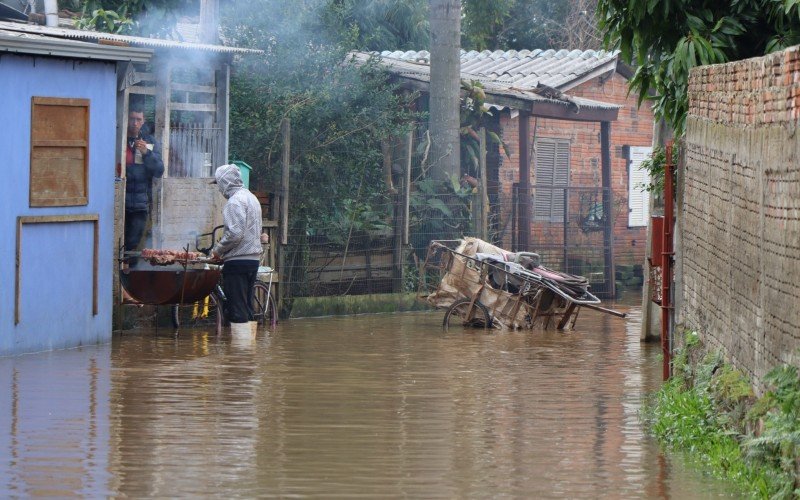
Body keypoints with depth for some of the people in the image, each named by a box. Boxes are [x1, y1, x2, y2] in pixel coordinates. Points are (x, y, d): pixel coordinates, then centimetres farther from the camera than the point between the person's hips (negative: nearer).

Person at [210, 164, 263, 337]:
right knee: (247, 307, 14)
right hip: (254, 258, 10)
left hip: (237, 261, -10)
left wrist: (218, 250, -7)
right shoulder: (251, 198, 17)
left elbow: (235, 233, -22)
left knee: (237, 309, -8)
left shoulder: (235, 201, -13)